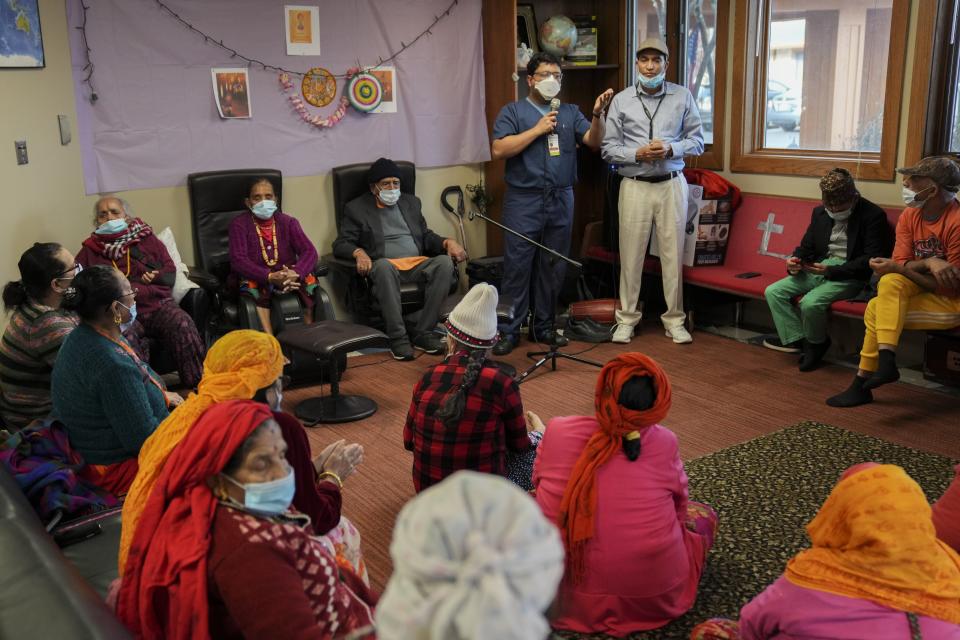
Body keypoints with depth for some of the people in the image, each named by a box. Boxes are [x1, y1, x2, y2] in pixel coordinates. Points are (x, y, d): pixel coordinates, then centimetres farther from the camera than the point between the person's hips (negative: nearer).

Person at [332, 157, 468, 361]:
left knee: (445, 262, -28)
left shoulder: (411, 202, 23)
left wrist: (447, 242, 0)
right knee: (383, 265, -40)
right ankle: (397, 337, -34)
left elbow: (427, 237, 22)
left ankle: (423, 332, -25)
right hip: (387, 265, -4)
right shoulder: (356, 208, 10)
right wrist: (358, 252, -21)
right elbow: (340, 245, 2)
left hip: (417, 263, 4)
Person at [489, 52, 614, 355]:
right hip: (524, 201, -4)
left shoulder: (570, 112, 13)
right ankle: (509, 330, 6)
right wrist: (537, 130, -11)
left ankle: (543, 327, 21)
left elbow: (593, 142, 2)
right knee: (517, 266, -2)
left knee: (553, 267, 10)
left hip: (561, 201, 4)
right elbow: (499, 150, -10)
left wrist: (597, 114, -16)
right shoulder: (513, 111, 3)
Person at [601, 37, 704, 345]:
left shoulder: (682, 96, 4)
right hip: (635, 187, 0)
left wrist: (670, 149, -13)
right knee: (631, 255, 3)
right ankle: (627, 318, 15)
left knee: (673, 254, 4)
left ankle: (675, 319, 16)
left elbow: (697, 141, 5)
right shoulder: (621, 100, 3)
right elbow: (608, 149, 1)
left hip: (672, 185, 1)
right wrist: (637, 154, -15)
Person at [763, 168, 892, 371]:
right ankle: (796, 339, -3)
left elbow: (873, 259, -14)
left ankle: (816, 344, 0)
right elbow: (807, 246, 18)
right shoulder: (820, 212, 11)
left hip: (851, 276, -7)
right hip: (819, 269, 7)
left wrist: (831, 270, -23)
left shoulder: (873, 215, -8)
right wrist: (795, 262, -7)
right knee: (773, 292, -11)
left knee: (810, 302, -30)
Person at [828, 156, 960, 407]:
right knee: (890, 281, -21)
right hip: (927, 288, 7)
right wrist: (930, 263, -27)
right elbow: (901, 266, -5)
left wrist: (896, 268, -24)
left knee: (879, 309, -21)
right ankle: (886, 362, -21)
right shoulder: (910, 215, 0)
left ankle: (863, 383, -13)